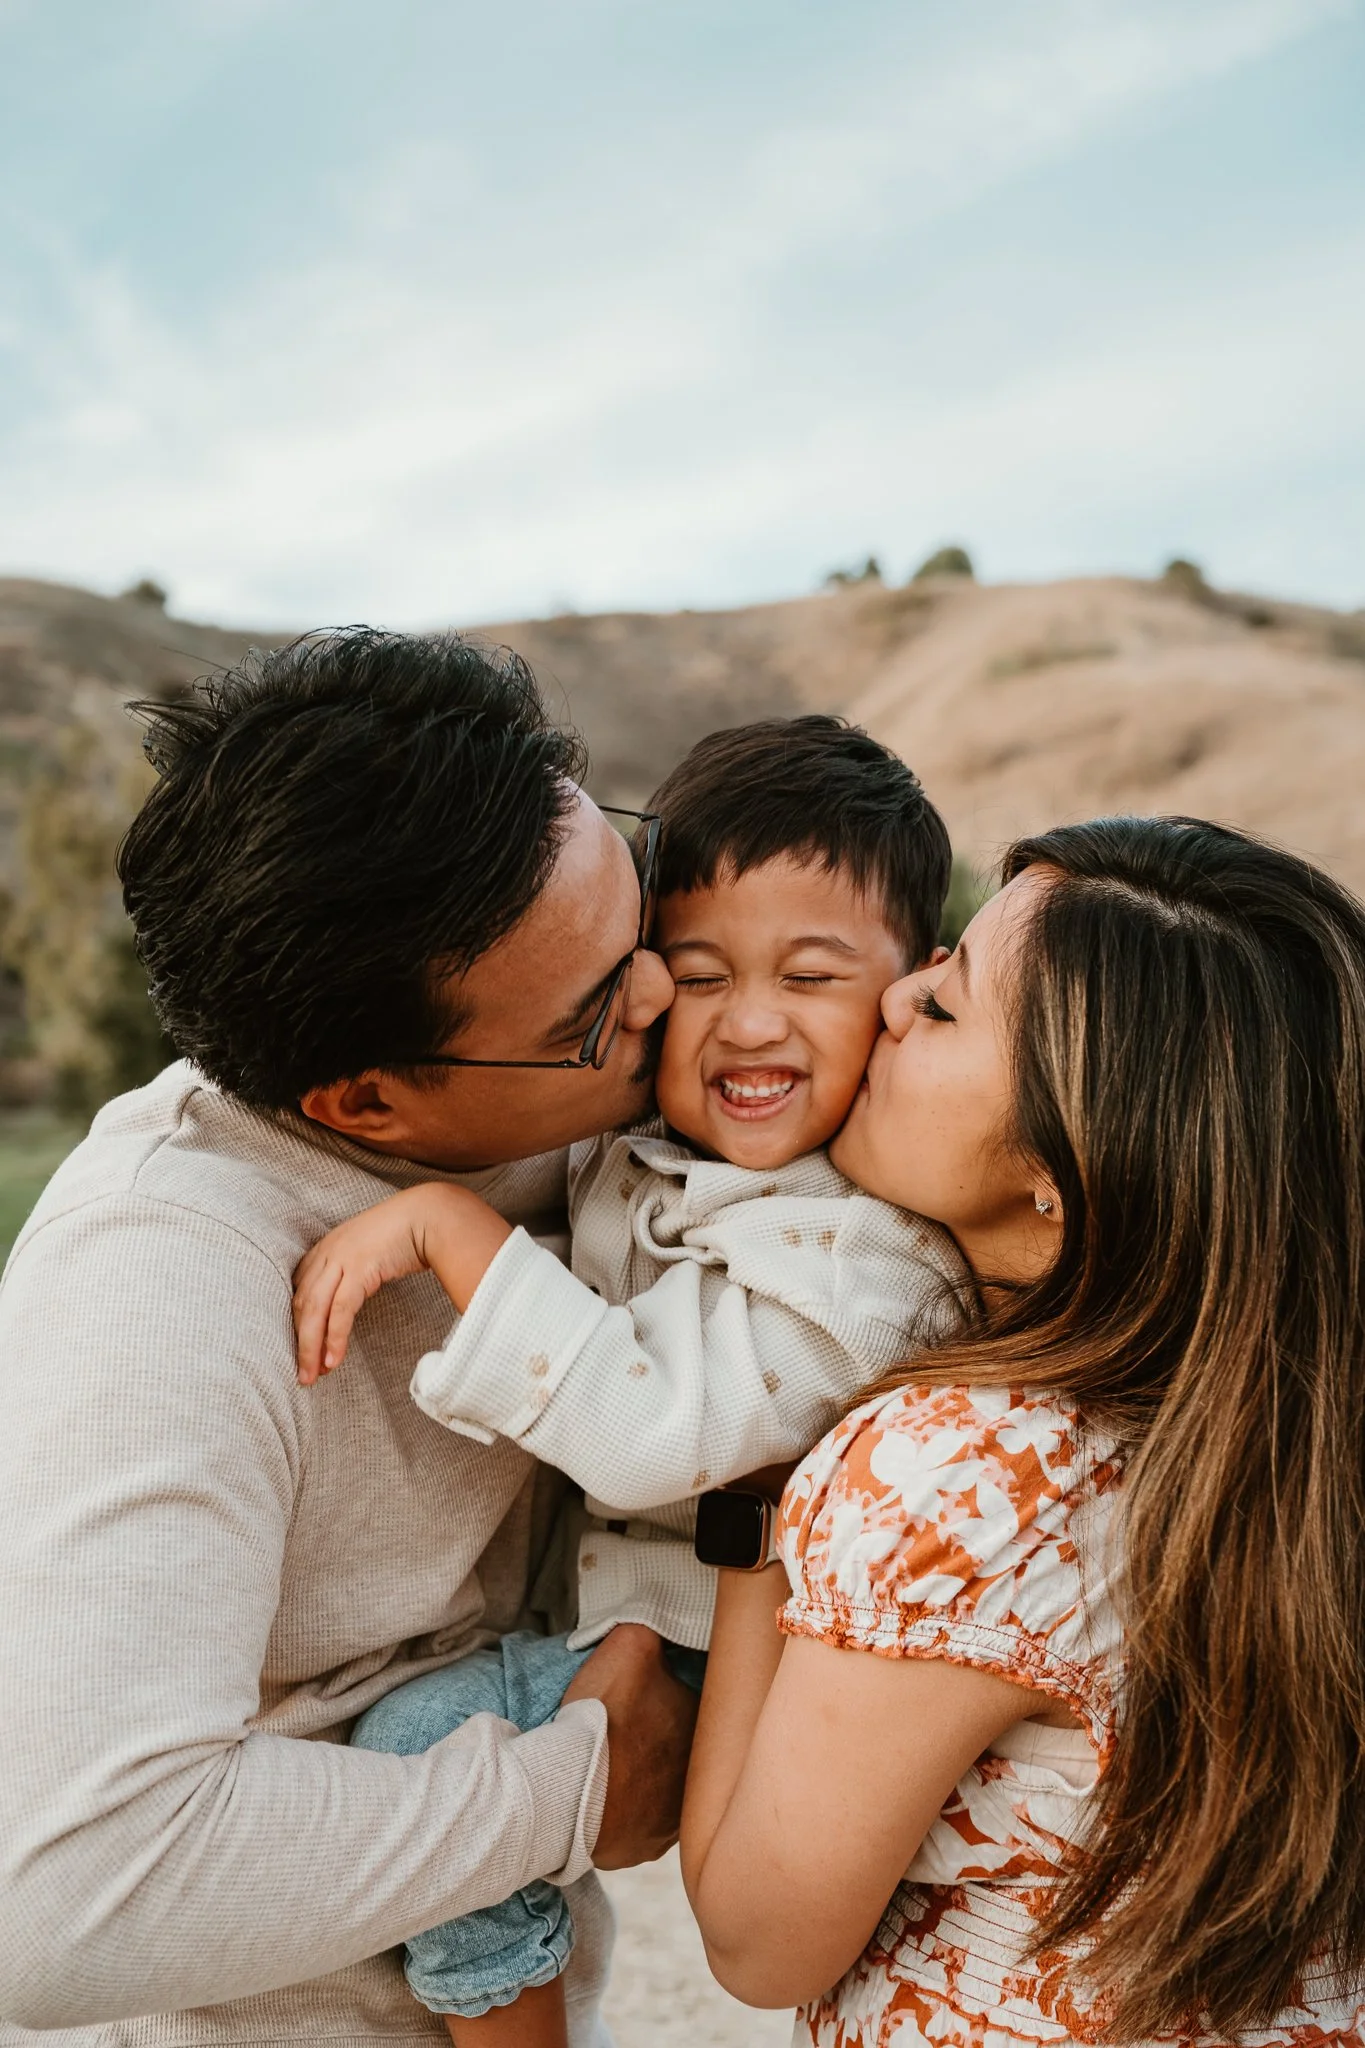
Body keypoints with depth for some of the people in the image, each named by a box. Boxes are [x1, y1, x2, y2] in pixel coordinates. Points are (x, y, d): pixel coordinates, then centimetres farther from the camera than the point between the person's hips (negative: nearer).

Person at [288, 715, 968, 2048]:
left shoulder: (867, 1244, -29)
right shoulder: (637, 1144, -5)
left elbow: (651, 1428, -38)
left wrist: (446, 1224, -37)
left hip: (722, 1653, -8)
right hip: (599, 1557, 9)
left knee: (425, 1743, -16)